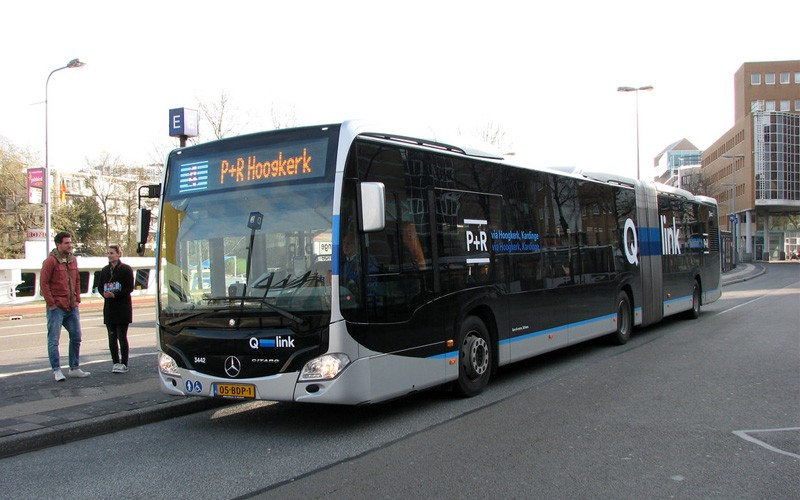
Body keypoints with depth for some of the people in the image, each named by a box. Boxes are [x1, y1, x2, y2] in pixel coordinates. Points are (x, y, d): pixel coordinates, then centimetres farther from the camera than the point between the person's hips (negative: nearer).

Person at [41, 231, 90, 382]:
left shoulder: (73, 260, 12)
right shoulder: (51, 261, -9)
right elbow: (44, 283, -12)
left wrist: (77, 299, 11)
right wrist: (51, 303, -14)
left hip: (72, 307, 7)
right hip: (56, 308, -7)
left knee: (76, 337, 10)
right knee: (54, 340, -1)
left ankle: (74, 368, 20)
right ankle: (57, 371, 4)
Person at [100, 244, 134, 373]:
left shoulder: (126, 269, -5)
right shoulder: (105, 270, 12)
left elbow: (129, 288, -9)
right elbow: (100, 286, 15)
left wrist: (115, 294, -21)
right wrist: (105, 294, -8)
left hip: (122, 308, -5)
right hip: (109, 308, 5)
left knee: (122, 337, -3)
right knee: (112, 337, 6)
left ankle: (124, 364, 3)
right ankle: (116, 363, 13)